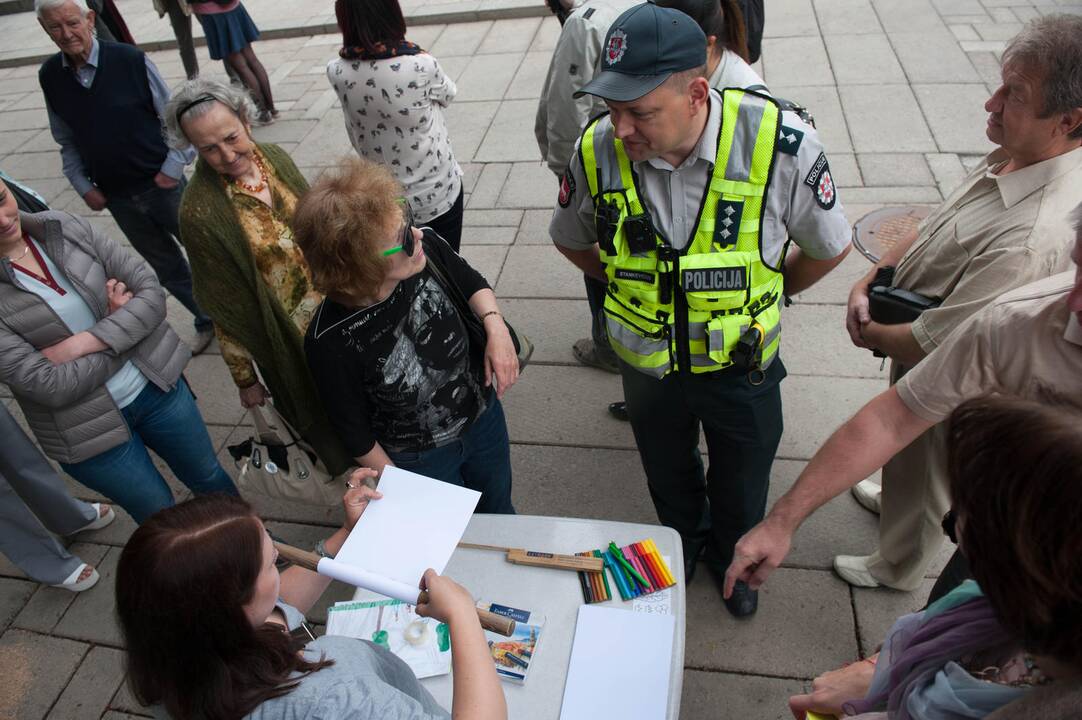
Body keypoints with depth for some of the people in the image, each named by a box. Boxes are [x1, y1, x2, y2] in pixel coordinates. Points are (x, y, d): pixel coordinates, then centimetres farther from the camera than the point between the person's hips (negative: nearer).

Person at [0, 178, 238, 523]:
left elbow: (152, 293, -11)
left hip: (156, 387, 3)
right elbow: (52, 387, -23)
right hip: (89, 430, -3)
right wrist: (120, 326, -13)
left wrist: (82, 343, -23)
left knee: (209, 478, 22)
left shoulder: (65, 227, -9)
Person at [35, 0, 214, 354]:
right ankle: (209, 322, 34)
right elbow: (66, 141, 10)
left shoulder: (130, 60, -13)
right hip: (117, 198, 4)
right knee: (167, 267, 16)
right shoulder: (50, 76, 0)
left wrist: (173, 166, -13)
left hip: (161, 185, -4)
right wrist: (83, 186, 1)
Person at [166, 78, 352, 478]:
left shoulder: (273, 157, -8)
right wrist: (244, 377, -7)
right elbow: (225, 306, -16)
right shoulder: (201, 211, -24)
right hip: (290, 340, -5)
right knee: (329, 432, 16)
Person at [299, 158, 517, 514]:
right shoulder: (330, 343, -35)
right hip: (420, 460, -4)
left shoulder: (426, 247, -26)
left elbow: (472, 283, -2)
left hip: (483, 414, 4)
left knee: (498, 509, 31)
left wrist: (495, 325, -22)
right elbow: (355, 433, -18)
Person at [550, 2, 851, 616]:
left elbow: (830, 248, -7)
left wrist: (757, 294, 2)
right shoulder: (598, 150, -22)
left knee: (742, 480, 24)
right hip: (648, 363, 1)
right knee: (668, 472, 28)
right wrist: (633, 287, 4)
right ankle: (683, 541, 62)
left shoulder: (780, 143, -28)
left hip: (742, 360, -1)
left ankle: (733, 555, 58)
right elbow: (572, 242, 2)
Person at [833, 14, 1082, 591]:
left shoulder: (1036, 236, -40)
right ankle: (894, 498, 66)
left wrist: (870, 334, -15)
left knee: (921, 476, 21)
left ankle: (897, 568, 50)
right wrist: (866, 284, -9)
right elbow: (928, 231, 4)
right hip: (912, 339, 8)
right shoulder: (1012, 158, -10)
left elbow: (932, 344, -34)